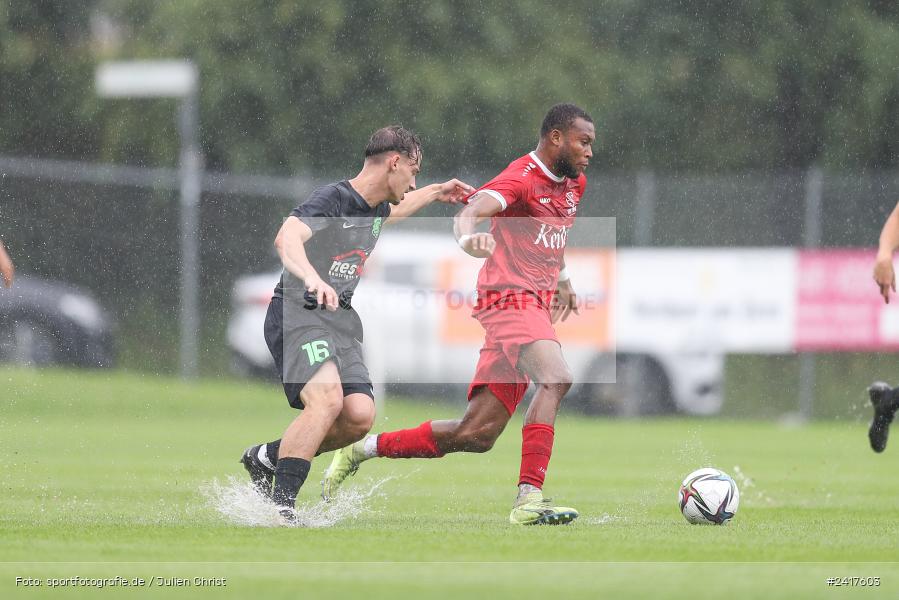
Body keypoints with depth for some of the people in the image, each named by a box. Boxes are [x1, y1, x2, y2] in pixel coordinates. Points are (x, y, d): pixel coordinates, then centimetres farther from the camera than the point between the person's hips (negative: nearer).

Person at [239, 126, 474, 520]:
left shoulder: (376, 209, 16)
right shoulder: (332, 199, -13)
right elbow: (287, 238, -33)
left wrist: (436, 192, 54)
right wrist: (312, 279, -51)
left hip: (342, 319, 8)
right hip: (299, 311, -8)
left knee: (359, 416, -13)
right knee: (327, 398, -31)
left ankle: (266, 457, 8)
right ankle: (279, 506, -30)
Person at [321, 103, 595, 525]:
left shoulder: (574, 183, 17)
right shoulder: (522, 177, -12)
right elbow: (470, 212, -30)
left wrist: (562, 278, 34)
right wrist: (468, 237, -52)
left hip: (537, 306, 9)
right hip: (511, 298, -9)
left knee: (475, 435, 4)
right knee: (555, 378, -34)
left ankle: (362, 449, 19)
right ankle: (529, 500, -40)